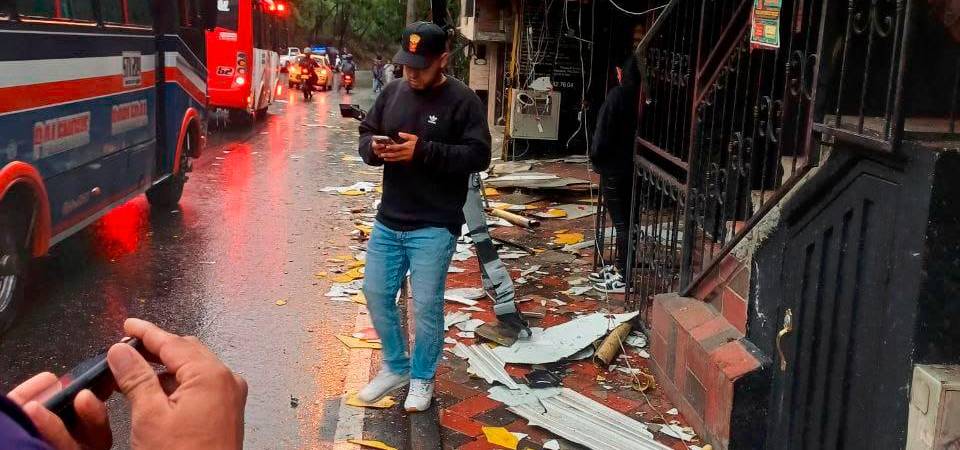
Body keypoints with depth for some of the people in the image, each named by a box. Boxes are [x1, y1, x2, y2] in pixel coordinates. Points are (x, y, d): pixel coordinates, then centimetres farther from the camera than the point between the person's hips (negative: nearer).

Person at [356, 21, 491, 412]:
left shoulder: (462, 100, -10)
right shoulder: (392, 91, 6)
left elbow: (478, 156, -16)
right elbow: (365, 133, 14)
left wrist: (423, 151, -25)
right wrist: (375, 147, -11)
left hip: (434, 227, -6)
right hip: (388, 221, 6)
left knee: (426, 306, 1)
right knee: (376, 294, 12)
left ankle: (422, 378, 22)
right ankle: (395, 366, 32)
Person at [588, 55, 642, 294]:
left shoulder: (617, 95, -16)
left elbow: (603, 134, -15)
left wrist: (595, 159, 1)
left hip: (615, 168, -7)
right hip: (634, 167, 7)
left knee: (621, 221, -3)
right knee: (626, 219, 15)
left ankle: (623, 277, 2)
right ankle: (620, 268, 26)